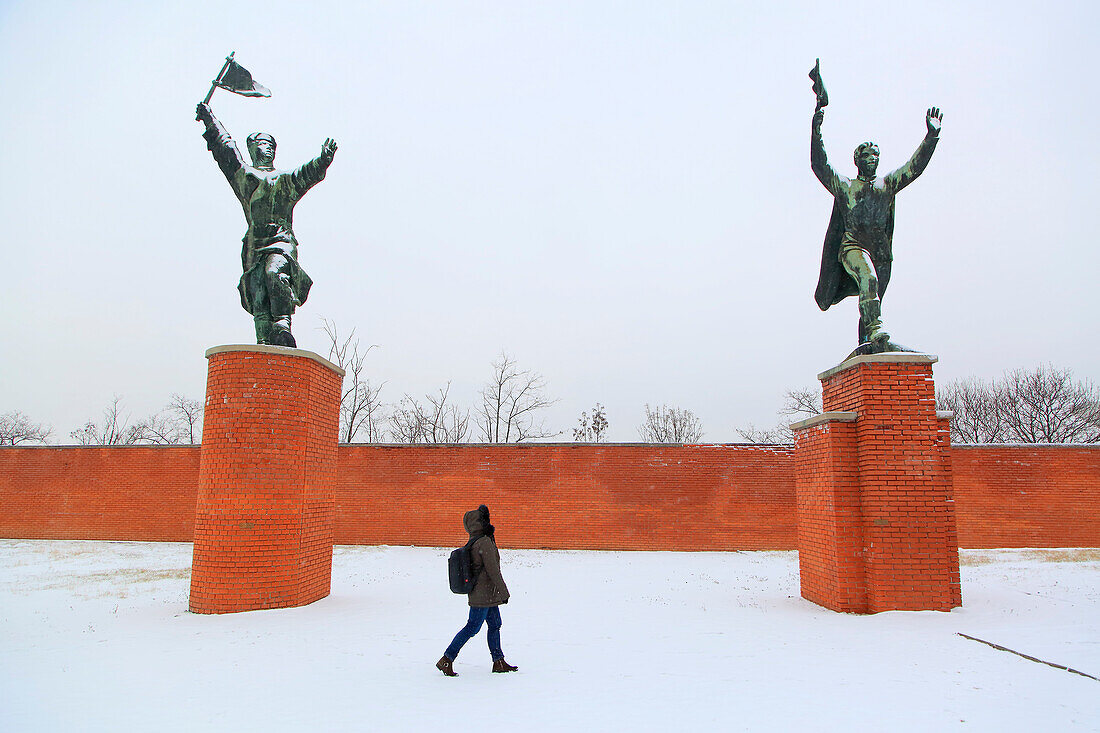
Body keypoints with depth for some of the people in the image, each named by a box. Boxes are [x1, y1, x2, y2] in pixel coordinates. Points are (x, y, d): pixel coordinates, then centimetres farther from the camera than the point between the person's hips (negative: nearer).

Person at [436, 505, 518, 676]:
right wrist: (504, 592, -13)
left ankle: (498, 662, 21)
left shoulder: (474, 541, 9)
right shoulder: (485, 542, -20)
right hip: (483, 594, -9)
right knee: (472, 627, -3)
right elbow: (493, 570, -20)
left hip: (488, 594, 9)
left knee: (495, 624, 14)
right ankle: (446, 660, 3)